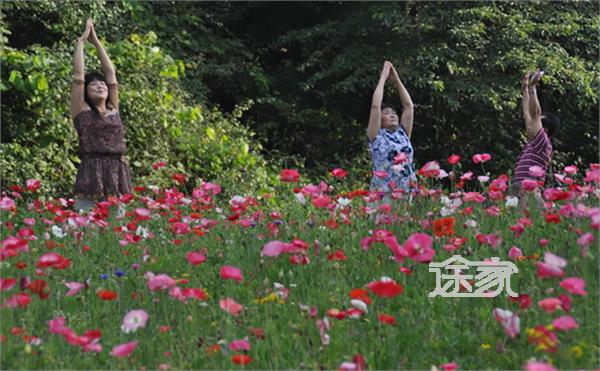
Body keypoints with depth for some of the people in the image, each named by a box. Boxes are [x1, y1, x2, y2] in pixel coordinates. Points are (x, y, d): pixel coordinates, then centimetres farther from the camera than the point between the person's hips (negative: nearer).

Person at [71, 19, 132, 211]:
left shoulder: (113, 110, 18)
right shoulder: (82, 111, 7)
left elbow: (110, 72, 20)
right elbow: (78, 74, 4)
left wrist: (96, 42, 25)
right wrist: (82, 41, 11)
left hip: (117, 175, 4)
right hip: (92, 175, -4)